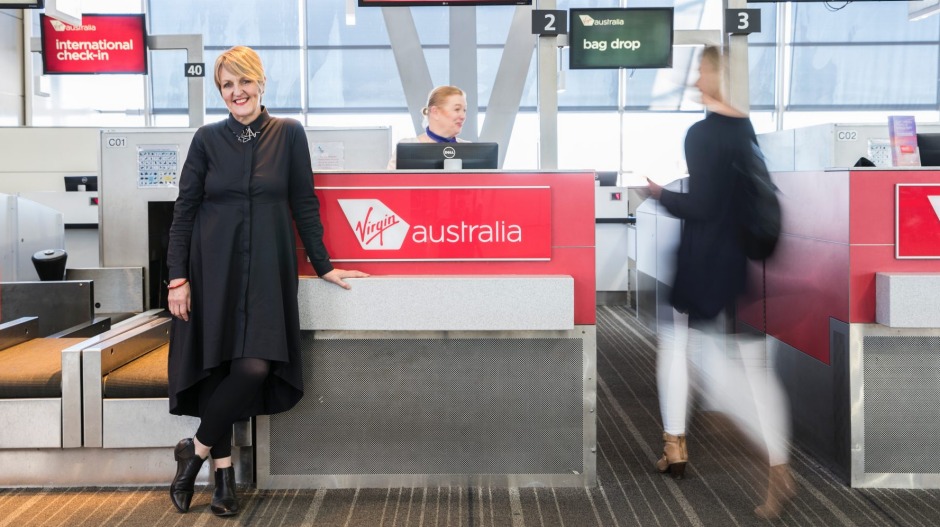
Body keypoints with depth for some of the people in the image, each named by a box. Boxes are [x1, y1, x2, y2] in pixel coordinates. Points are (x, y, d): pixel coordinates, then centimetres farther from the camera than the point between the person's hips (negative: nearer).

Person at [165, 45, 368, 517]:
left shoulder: (288, 134, 4)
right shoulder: (208, 139, 5)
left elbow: (304, 204, 7)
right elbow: (184, 211, 4)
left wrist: (323, 265, 6)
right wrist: (178, 278, -4)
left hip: (267, 268, 0)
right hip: (215, 267, 0)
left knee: (256, 367, -14)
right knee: (217, 366, -2)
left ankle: (196, 450, 7)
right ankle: (223, 470, 15)